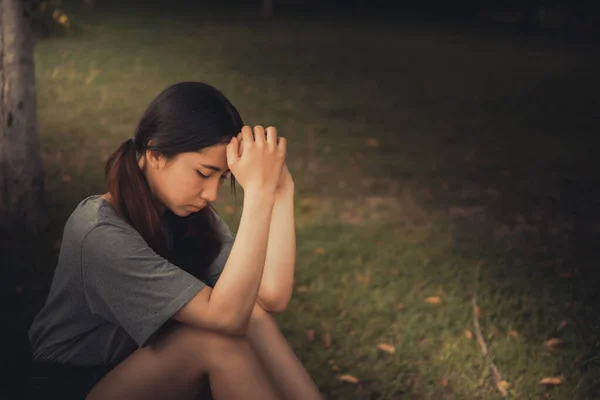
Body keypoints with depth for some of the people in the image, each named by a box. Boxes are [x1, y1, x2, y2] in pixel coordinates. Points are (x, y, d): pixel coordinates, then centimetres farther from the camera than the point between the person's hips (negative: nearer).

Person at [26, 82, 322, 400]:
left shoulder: (190, 213, -5)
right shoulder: (100, 232, -27)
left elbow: (272, 296, -16)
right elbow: (225, 316, -34)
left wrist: (279, 187, -21)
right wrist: (258, 190, -37)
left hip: (149, 374, 7)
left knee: (250, 314, -19)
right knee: (217, 337, -27)